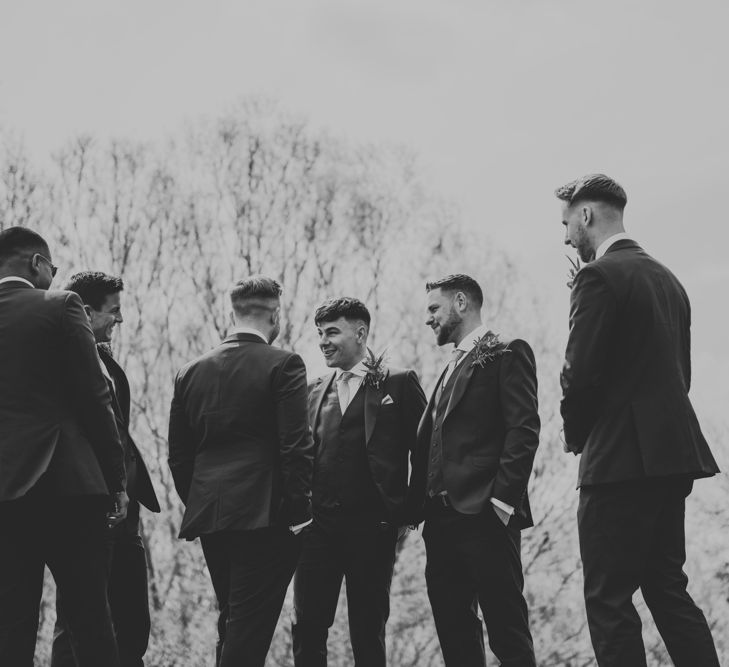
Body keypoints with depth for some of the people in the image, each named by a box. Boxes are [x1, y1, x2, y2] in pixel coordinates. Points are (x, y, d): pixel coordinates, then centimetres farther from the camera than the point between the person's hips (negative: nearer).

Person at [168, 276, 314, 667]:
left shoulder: (192, 371, 11)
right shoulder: (283, 365, -6)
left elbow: (178, 455, 12)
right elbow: (296, 446, -13)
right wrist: (298, 512, -8)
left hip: (208, 514, 6)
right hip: (263, 514, -6)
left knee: (233, 624, 17)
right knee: (249, 630, -5)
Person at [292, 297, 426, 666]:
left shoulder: (399, 383, 0)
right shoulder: (316, 390, 15)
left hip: (371, 524, -4)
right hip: (319, 522, 4)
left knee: (368, 630, 3)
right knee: (307, 626, 2)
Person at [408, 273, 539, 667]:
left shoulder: (508, 355, -1)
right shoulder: (453, 368, 24)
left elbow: (524, 430, -12)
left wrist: (502, 499, -19)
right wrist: (419, 504, 10)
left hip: (484, 516, -8)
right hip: (443, 520, 8)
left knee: (507, 633, -7)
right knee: (454, 634, 9)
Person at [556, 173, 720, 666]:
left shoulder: (600, 276, -10)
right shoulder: (667, 279, 16)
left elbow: (582, 373, -15)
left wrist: (576, 435, 3)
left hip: (621, 459, -9)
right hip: (671, 455, 9)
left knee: (610, 599, -4)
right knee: (668, 589, 15)